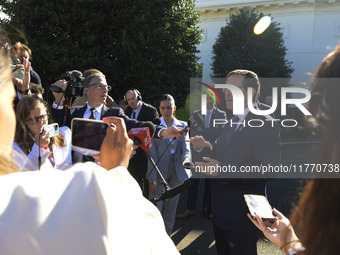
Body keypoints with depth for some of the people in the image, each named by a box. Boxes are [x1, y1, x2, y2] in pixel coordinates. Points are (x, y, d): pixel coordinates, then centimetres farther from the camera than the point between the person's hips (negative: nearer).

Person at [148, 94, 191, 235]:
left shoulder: (183, 126, 7)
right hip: (159, 172, -3)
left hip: (177, 172, 3)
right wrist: (153, 179, -12)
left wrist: (186, 159, -27)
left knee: (171, 208, 13)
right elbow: (152, 153, -6)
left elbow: (186, 147, -3)